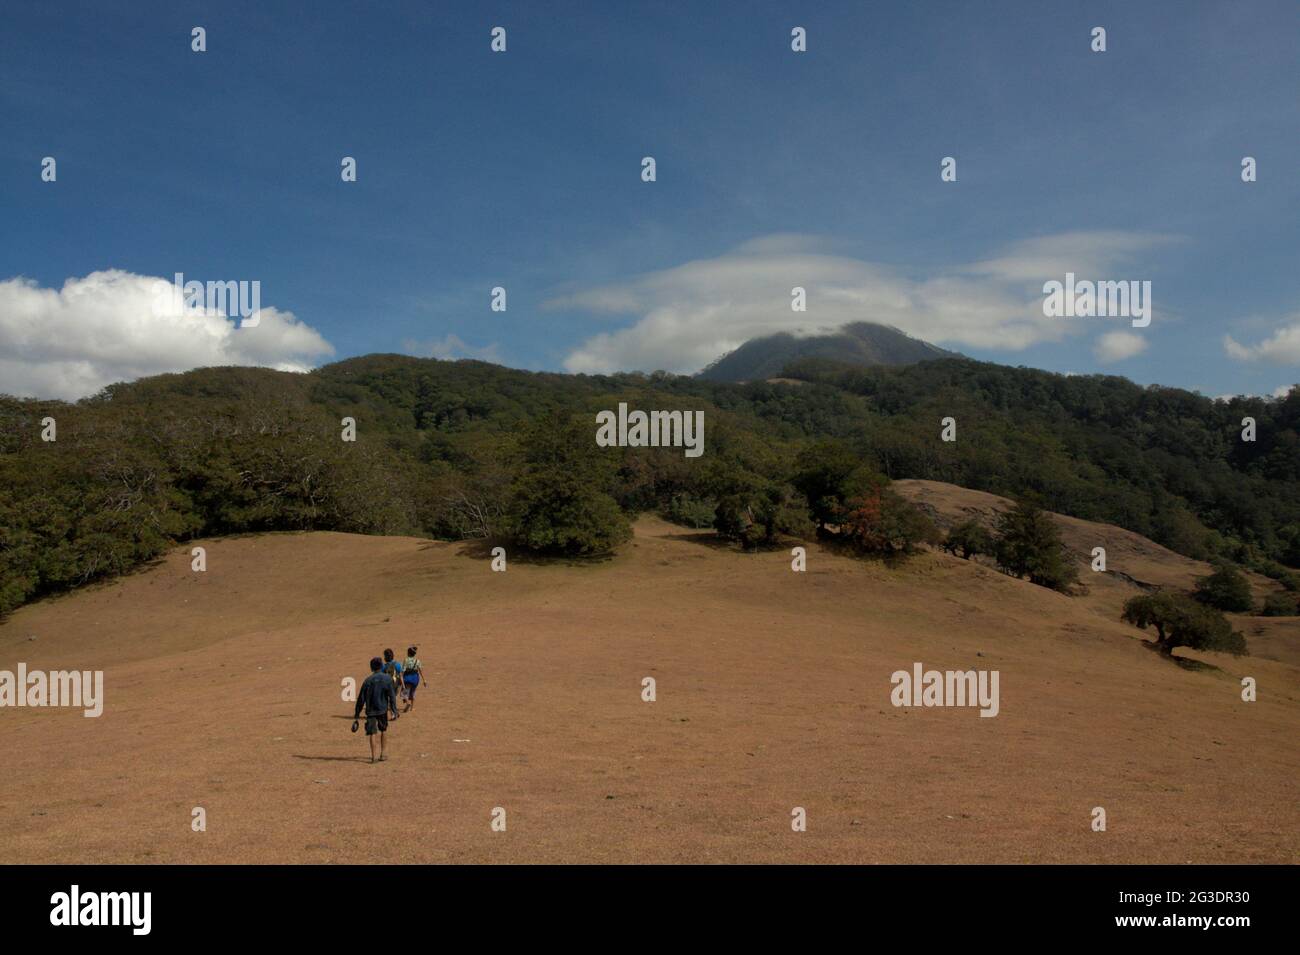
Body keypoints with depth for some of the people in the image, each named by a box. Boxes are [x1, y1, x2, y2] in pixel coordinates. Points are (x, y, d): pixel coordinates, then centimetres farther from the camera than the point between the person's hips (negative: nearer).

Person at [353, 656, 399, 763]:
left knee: (372, 733, 4)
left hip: (370, 711, 0)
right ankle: (383, 753, 19)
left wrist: (356, 714, 5)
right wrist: (394, 711, -5)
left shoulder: (368, 680, 0)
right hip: (383, 709, 0)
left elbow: (361, 698, 0)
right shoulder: (387, 679, -3)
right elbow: (392, 696, -8)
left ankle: (373, 755, -1)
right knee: (384, 730, 18)